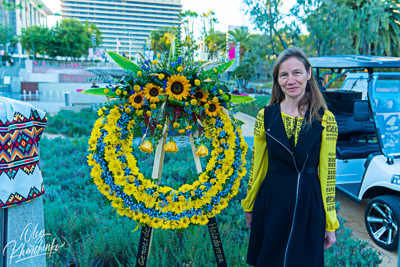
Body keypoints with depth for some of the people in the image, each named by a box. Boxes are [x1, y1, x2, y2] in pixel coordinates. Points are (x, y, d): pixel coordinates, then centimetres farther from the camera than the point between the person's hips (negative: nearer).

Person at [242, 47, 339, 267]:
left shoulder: (324, 119, -6)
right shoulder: (266, 116, -4)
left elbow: (328, 172, -3)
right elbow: (257, 165, 4)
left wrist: (330, 223, 0)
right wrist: (249, 205, 10)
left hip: (308, 205, -1)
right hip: (272, 201, 1)